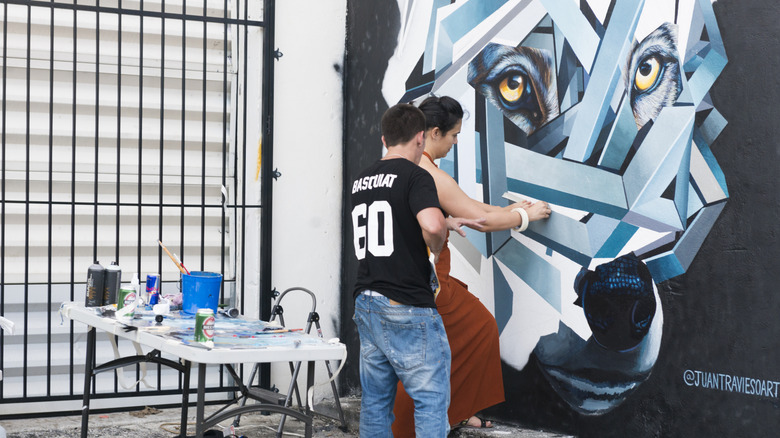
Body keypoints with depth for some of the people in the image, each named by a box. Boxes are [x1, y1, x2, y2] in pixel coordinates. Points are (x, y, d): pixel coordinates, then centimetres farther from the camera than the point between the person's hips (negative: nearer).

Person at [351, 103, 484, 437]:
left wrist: (447, 223, 35)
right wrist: (437, 248, -7)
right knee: (432, 400, -2)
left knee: (375, 402, 11)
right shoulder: (415, 176, -10)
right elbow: (431, 225, -29)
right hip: (408, 309, -8)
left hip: (366, 304, 8)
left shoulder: (361, 182, 15)